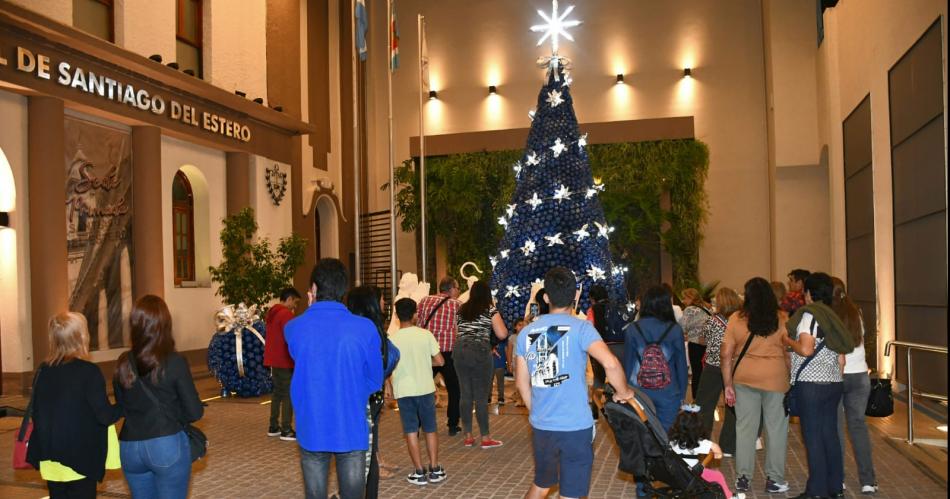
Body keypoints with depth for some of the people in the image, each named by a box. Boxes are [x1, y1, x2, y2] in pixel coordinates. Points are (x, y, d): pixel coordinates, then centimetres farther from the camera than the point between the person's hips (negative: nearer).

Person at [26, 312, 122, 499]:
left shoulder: (42, 371, 1)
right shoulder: (89, 371, -16)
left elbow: (36, 413, 9)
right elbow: (105, 416, -15)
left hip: (50, 460, 6)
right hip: (80, 460, -6)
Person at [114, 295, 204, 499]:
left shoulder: (123, 364, 0)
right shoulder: (174, 362, -13)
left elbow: (121, 407, 12)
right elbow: (195, 412, -10)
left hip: (129, 448, 5)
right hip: (167, 445, -4)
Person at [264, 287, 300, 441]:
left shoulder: (271, 313, 14)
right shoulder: (286, 314, -17)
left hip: (273, 360, 9)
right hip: (284, 361, -9)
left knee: (277, 392, 16)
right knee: (288, 394, -5)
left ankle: (273, 427, 20)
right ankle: (286, 430, -4)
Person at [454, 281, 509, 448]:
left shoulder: (461, 309, 11)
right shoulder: (490, 310, -2)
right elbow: (502, 334, -7)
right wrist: (494, 320, 10)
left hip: (460, 351, 5)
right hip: (480, 353, -5)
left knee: (465, 395, 10)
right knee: (481, 397, 1)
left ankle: (468, 436, 16)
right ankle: (485, 438, 7)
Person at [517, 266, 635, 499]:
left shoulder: (527, 332, 2)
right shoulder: (580, 328, -11)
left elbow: (522, 383, 9)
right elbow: (610, 363, -25)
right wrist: (623, 392, -7)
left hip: (541, 426, 4)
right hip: (575, 426, -4)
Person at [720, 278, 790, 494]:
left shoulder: (736, 319, -2)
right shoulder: (782, 319, -4)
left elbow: (725, 354, -3)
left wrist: (728, 385, 2)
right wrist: (791, 378, 4)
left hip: (744, 378, 2)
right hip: (776, 378, -1)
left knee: (745, 427, 11)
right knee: (776, 428, 10)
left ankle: (742, 478, 18)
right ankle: (774, 479, 18)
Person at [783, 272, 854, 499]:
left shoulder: (808, 314, -10)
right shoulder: (833, 317, 13)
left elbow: (805, 349, -22)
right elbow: (841, 360, 13)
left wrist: (788, 340, -5)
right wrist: (835, 379, 22)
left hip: (811, 384, -7)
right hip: (834, 383, 7)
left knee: (813, 436, -1)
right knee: (830, 433, 14)